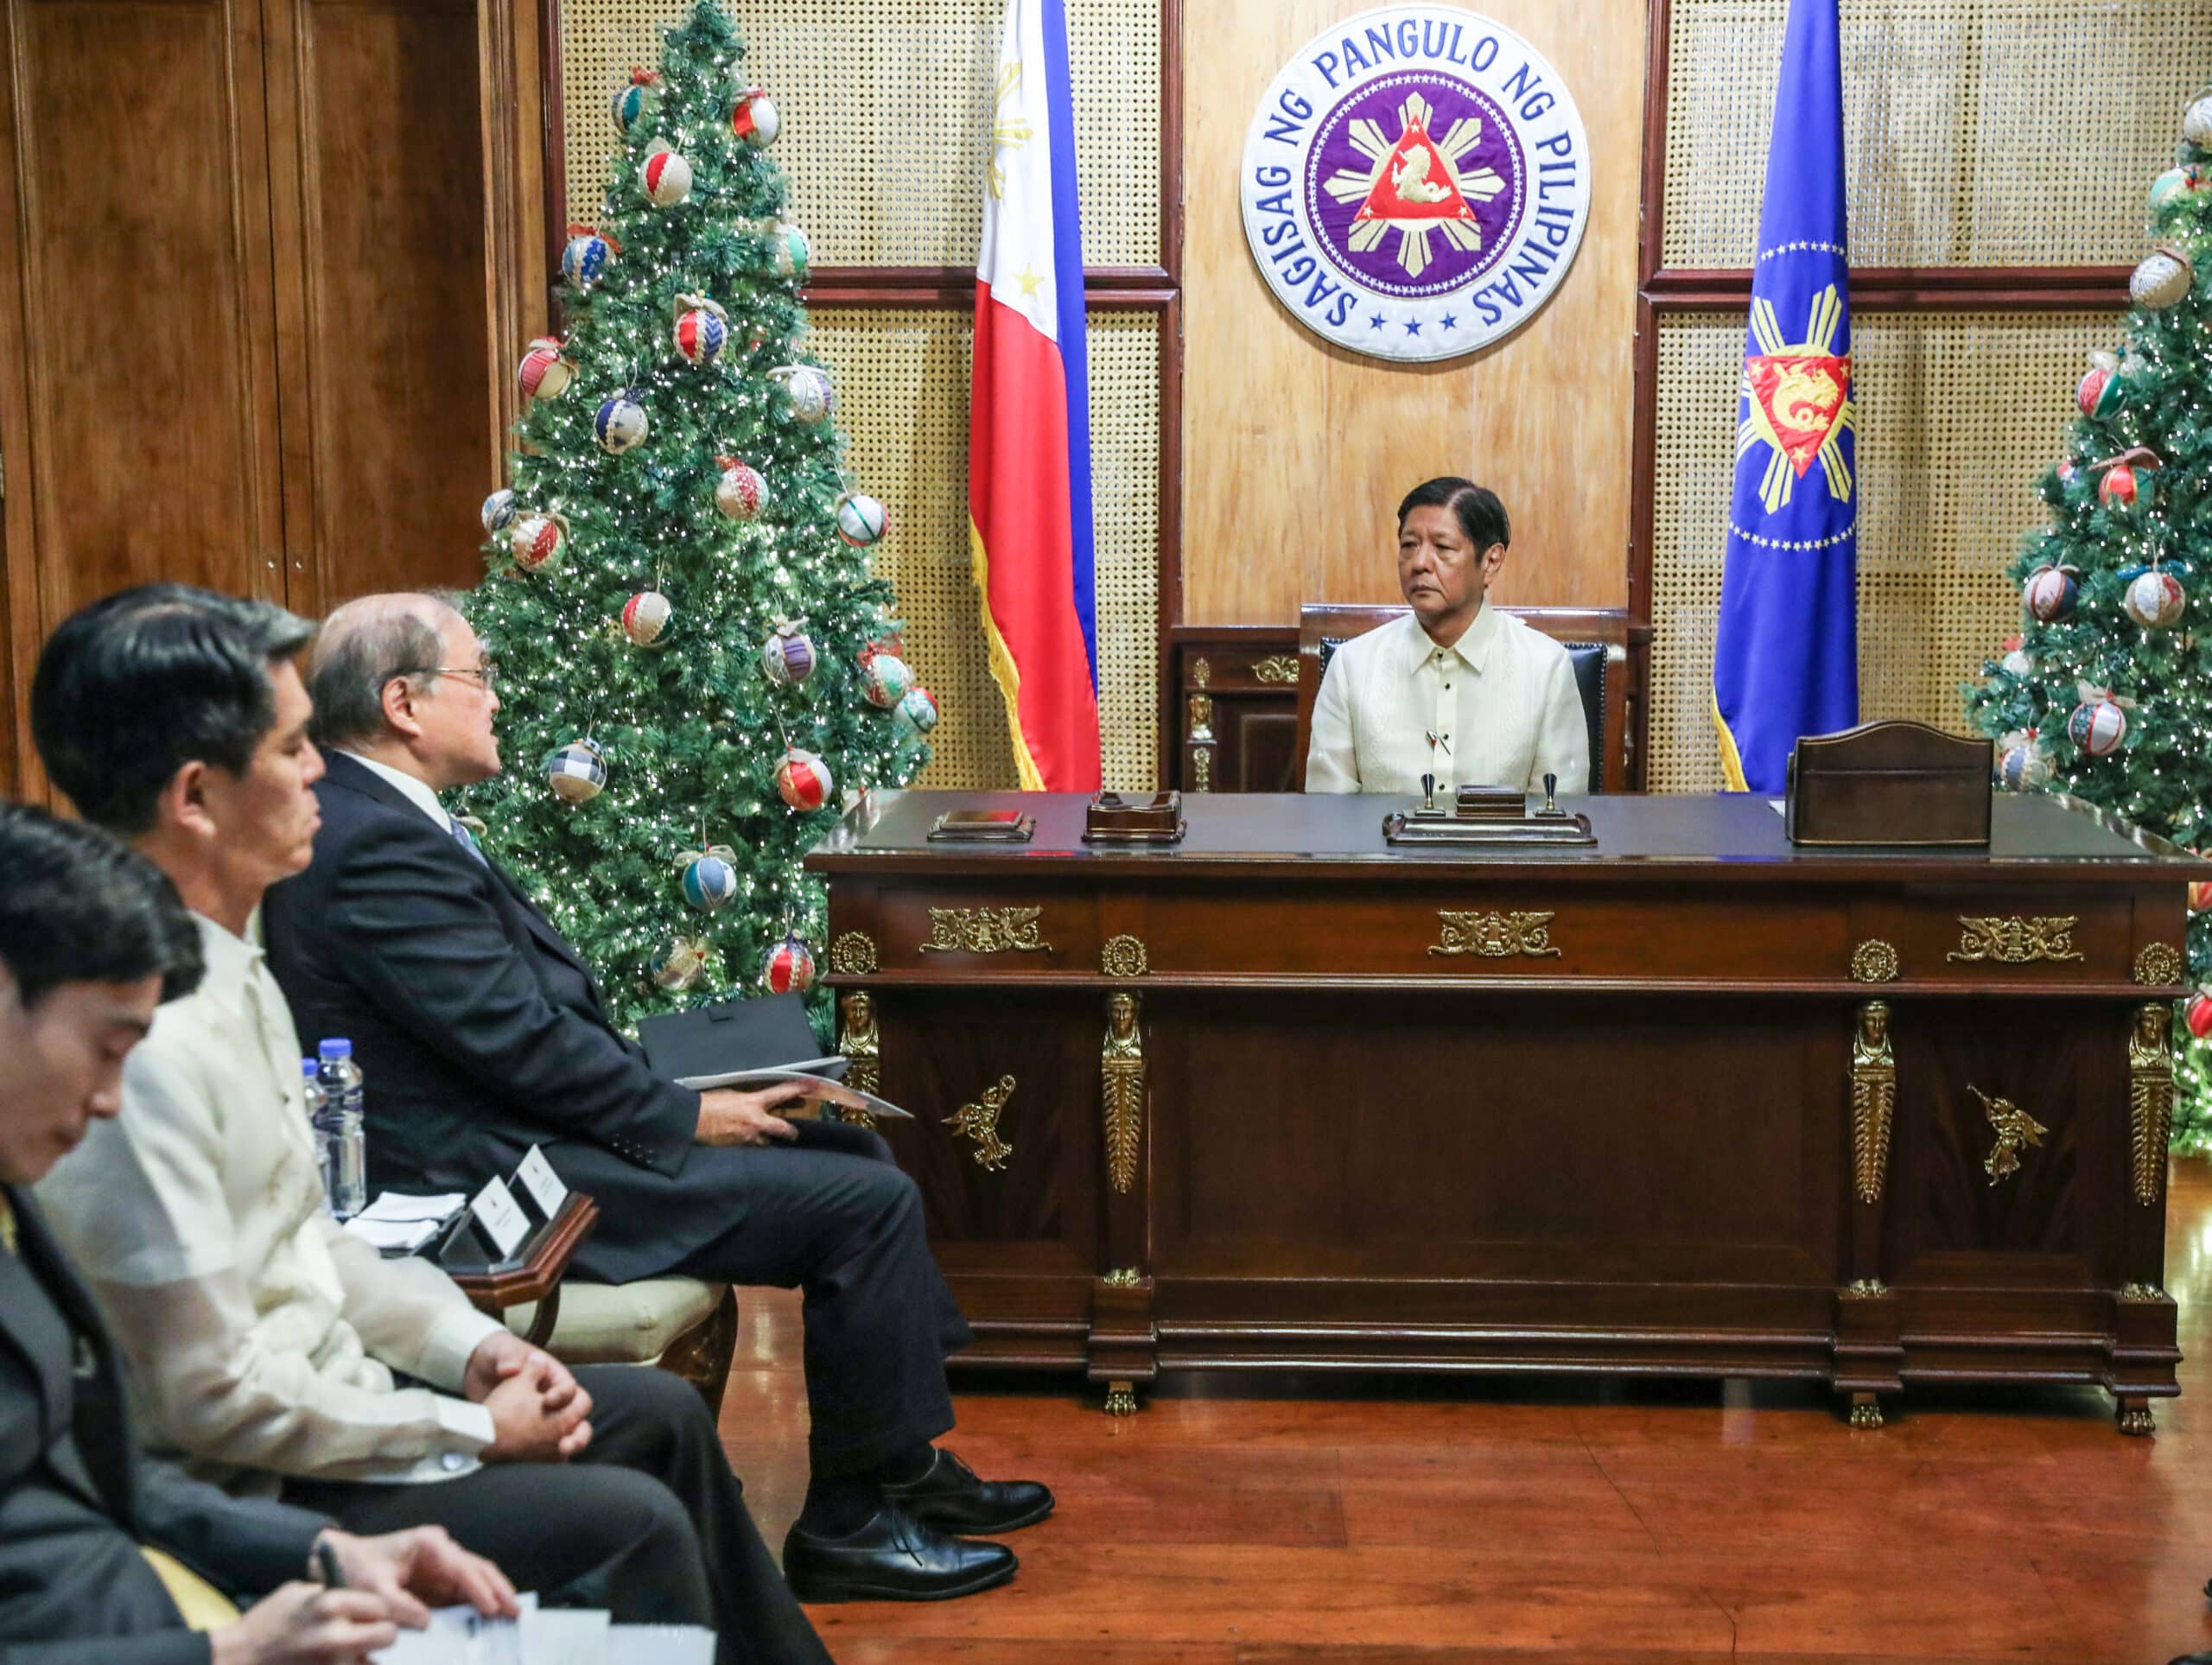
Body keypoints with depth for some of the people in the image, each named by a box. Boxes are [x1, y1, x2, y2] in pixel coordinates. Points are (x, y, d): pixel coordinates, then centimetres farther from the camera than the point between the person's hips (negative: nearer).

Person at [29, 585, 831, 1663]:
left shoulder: (228, 965, 3)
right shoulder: (142, 1041, -29)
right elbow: (212, 1396, -26)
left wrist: (469, 1343, 3)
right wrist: (473, 1431, -15)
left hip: (325, 1383, 10)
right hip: (250, 1489, -10)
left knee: (663, 1414, 16)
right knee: (636, 1524, -16)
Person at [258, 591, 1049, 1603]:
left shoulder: (378, 820, 14)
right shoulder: (380, 847, -20)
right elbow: (516, 1040, -22)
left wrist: (667, 1093, 7)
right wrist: (686, 1115, -12)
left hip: (508, 1135, 11)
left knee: (851, 1152, 14)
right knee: (868, 1203, -12)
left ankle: (908, 1464, 19)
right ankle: (850, 1520, 1)